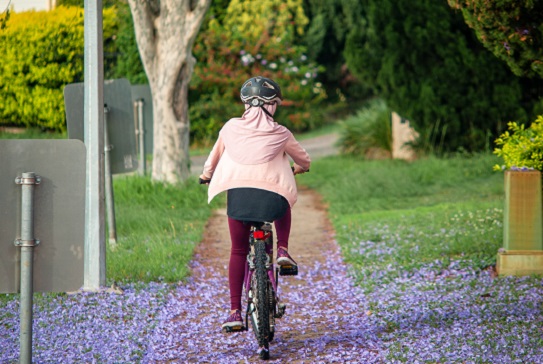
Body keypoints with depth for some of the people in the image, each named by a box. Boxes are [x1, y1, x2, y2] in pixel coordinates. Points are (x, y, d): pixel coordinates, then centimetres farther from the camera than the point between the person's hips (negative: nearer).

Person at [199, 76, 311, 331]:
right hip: (271, 196, -1)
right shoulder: (280, 134, 10)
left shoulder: (231, 128, 12)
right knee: (283, 204, 36)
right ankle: (282, 250, 18)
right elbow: (304, 161, 25)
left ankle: (235, 312, 9)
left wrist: (206, 175, 48)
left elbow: (215, 155, 27)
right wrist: (298, 168, 50)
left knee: (238, 252, 15)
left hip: (237, 193, 1)